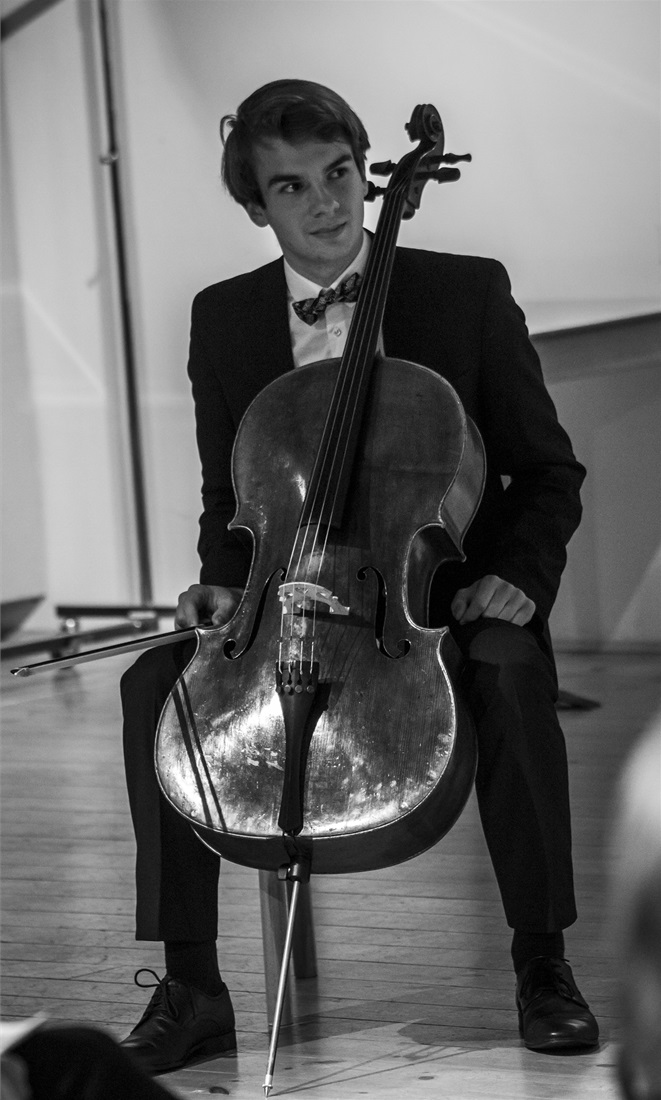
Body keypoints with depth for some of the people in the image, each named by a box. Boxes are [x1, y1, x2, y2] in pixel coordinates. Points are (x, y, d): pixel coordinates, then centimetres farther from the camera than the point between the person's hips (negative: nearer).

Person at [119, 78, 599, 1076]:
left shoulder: (468, 293, -1)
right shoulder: (223, 319, 5)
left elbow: (549, 474, 4)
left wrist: (519, 573, -14)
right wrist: (226, 585, -5)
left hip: (442, 601, -2)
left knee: (511, 673, -36)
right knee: (158, 681, -26)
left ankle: (542, 963, -18)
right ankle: (191, 987, -19)